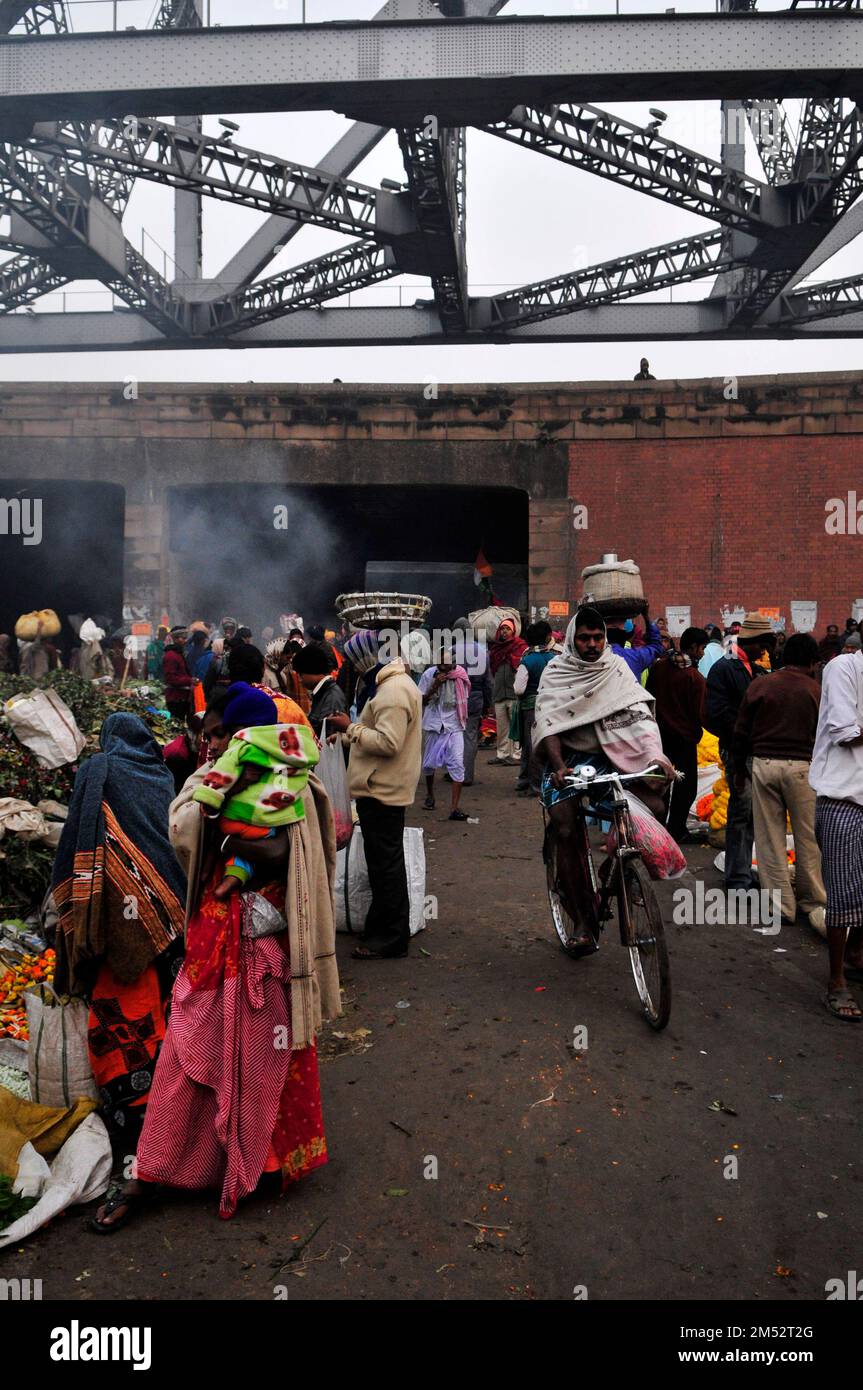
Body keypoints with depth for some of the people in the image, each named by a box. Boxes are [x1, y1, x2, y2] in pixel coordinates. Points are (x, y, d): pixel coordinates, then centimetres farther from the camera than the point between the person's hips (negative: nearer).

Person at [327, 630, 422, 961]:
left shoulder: (393, 691, -20)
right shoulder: (394, 683, 14)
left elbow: (388, 743, -27)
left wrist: (351, 728, -17)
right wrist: (349, 733, 13)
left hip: (382, 790, -11)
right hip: (383, 788, 11)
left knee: (385, 863, -3)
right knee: (386, 862, 19)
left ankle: (390, 937, 5)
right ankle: (386, 928, 31)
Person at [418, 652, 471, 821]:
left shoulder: (460, 675, -4)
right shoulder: (428, 674, -7)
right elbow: (422, 700, -5)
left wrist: (462, 718, 6)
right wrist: (435, 685, -17)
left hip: (454, 726, 0)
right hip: (433, 725, 1)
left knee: (458, 764, -11)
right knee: (429, 763, 12)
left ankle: (454, 808, -10)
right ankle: (430, 795, 40)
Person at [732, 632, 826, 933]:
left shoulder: (759, 686, 4)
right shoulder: (817, 691, -1)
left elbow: (741, 732, 6)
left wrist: (739, 769, 17)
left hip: (763, 764, 2)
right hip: (802, 767, -1)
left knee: (769, 837, 7)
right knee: (808, 837, 10)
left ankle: (782, 905, 12)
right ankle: (812, 901, 19)